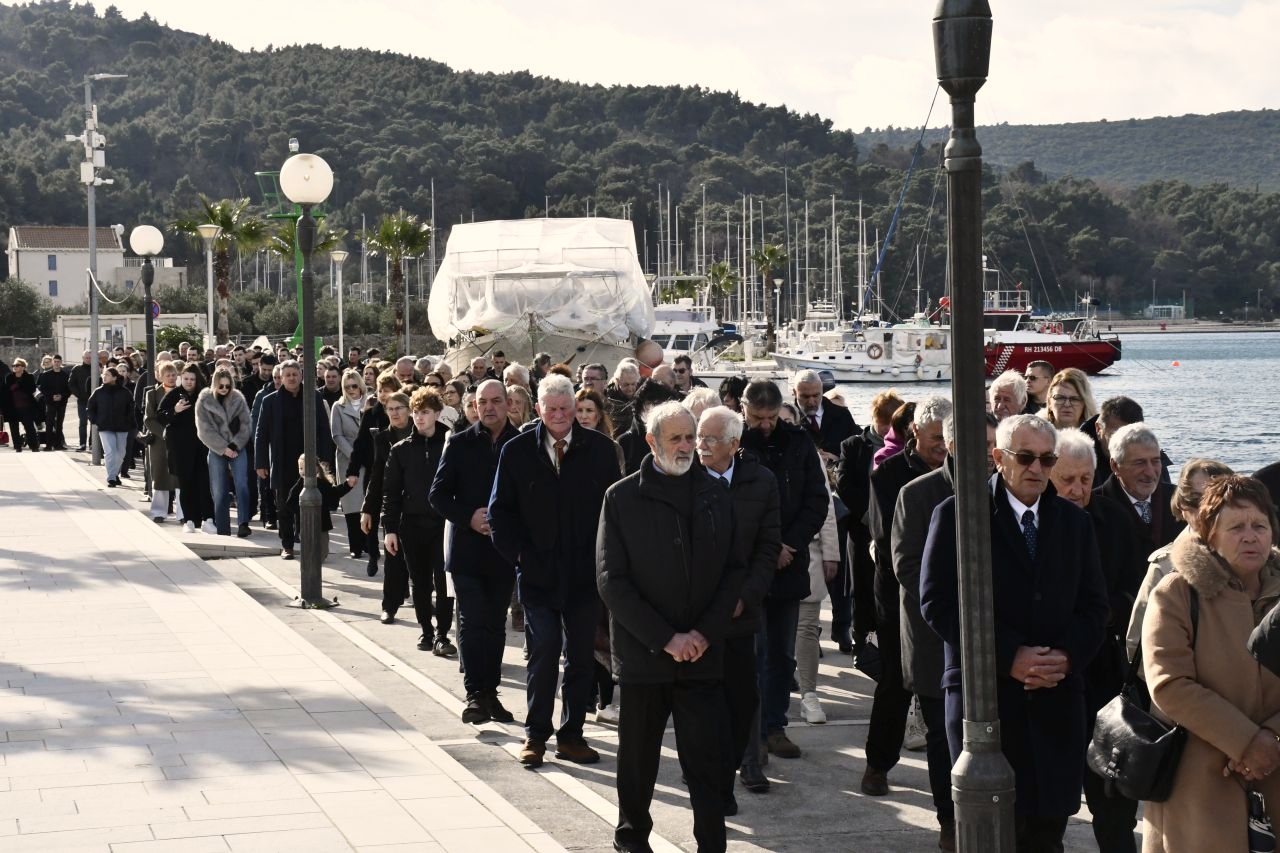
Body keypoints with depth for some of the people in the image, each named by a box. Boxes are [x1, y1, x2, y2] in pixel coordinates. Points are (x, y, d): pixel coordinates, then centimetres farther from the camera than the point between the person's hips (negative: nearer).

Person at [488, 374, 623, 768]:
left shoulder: (600, 448, 1)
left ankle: (571, 735, 16)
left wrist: (603, 556, -4)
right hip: (537, 571, -1)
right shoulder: (517, 451, 1)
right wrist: (519, 554, -4)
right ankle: (535, 734, 7)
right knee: (544, 653, -5)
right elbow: (500, 511, 5)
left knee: (580, 658, 6)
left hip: (585, 572, 1)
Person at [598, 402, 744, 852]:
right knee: (638, 758, 11)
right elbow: (611, 580, -5)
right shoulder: (622, 498, -1)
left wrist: (706, 633, -6)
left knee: (707, 762, -4)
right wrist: (665, 638, -12)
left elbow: (733, 570, 7)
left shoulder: (715, 495, 7)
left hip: (703, 654, 1)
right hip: (643, 655, -1)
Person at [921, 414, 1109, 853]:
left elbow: (1094, 604, 13)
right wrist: (1008, 656, -14)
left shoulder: (1074, 521, 14)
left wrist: (1069, 656, -8)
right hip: (985, 693, -4)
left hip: (1057, 697, 4)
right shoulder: (957, 515, -1)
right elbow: (937, 602, -8)